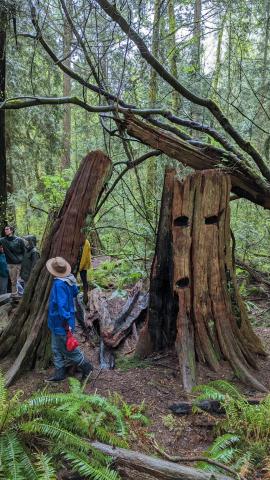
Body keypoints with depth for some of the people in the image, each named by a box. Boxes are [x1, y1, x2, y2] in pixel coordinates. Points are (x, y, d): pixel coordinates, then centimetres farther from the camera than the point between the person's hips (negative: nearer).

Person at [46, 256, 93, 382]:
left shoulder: (59, 284, -29)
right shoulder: (69, 280, -3)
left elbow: (62, 305, -30)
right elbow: (75, 292, 14)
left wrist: (66, 322, -27)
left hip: (60, 324, -9)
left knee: (68, 349, 8)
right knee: (56, 349, 19)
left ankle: (86, 367, 23)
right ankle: (60, 373, 30)